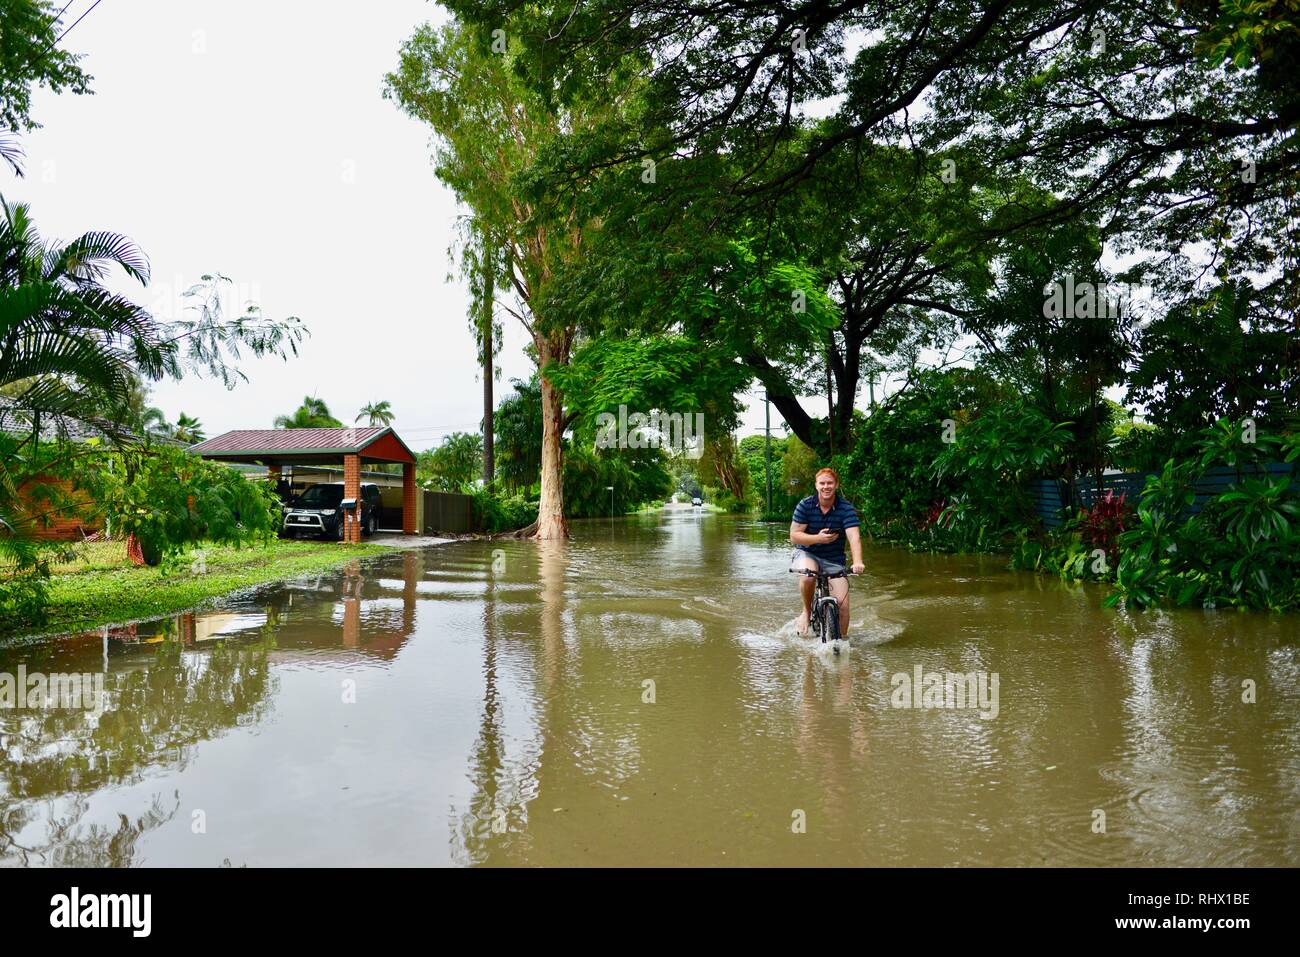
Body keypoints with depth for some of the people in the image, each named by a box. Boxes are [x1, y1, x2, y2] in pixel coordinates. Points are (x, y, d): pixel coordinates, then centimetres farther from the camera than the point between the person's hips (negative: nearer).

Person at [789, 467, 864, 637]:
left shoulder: (846, 508, -12)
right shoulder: (805, 505, -10)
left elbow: (854, 537, -25)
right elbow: (794, 536, -11)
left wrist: (857, 562, -42)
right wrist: (818, 538, -28)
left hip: (834, 560, 1)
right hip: (807, 554, -1)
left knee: (842, 604, -11)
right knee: (808, 577, -35)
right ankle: (807, 612, -6)